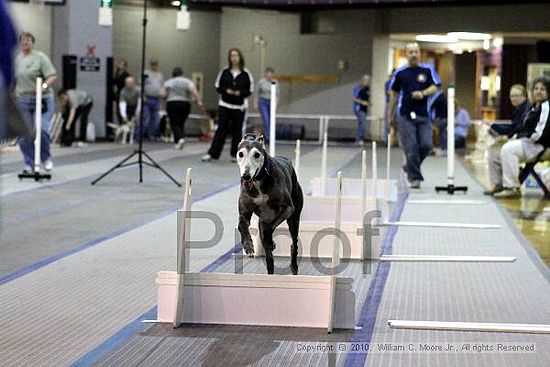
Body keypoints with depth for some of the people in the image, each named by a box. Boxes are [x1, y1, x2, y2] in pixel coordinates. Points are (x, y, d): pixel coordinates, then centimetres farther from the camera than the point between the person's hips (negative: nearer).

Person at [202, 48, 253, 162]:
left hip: (239, 106, 0)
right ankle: (212, 154, -3)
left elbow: (250, 90, 1)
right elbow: (218, 87, 5)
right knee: (221, 129, -3)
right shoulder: (224, 72, 2)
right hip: (225, 105, 0)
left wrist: (240, 93, -16)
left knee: (237, 131, 4)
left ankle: (235, 155, 13)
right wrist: (226, 91, -14)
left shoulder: (245, 74, 0)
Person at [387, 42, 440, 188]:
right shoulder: (400, 73, 6)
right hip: (405, 116, -1)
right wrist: (390, 115, 14)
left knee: (426, 145, -6)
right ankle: (415, 177, 3)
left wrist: (423, 93, -20)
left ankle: (410, 167, 19)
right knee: (411, 148, -6)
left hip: (423, 116, 1)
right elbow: (394, 94, 13)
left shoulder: (427, 71, 7)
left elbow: (434, 87, 0)